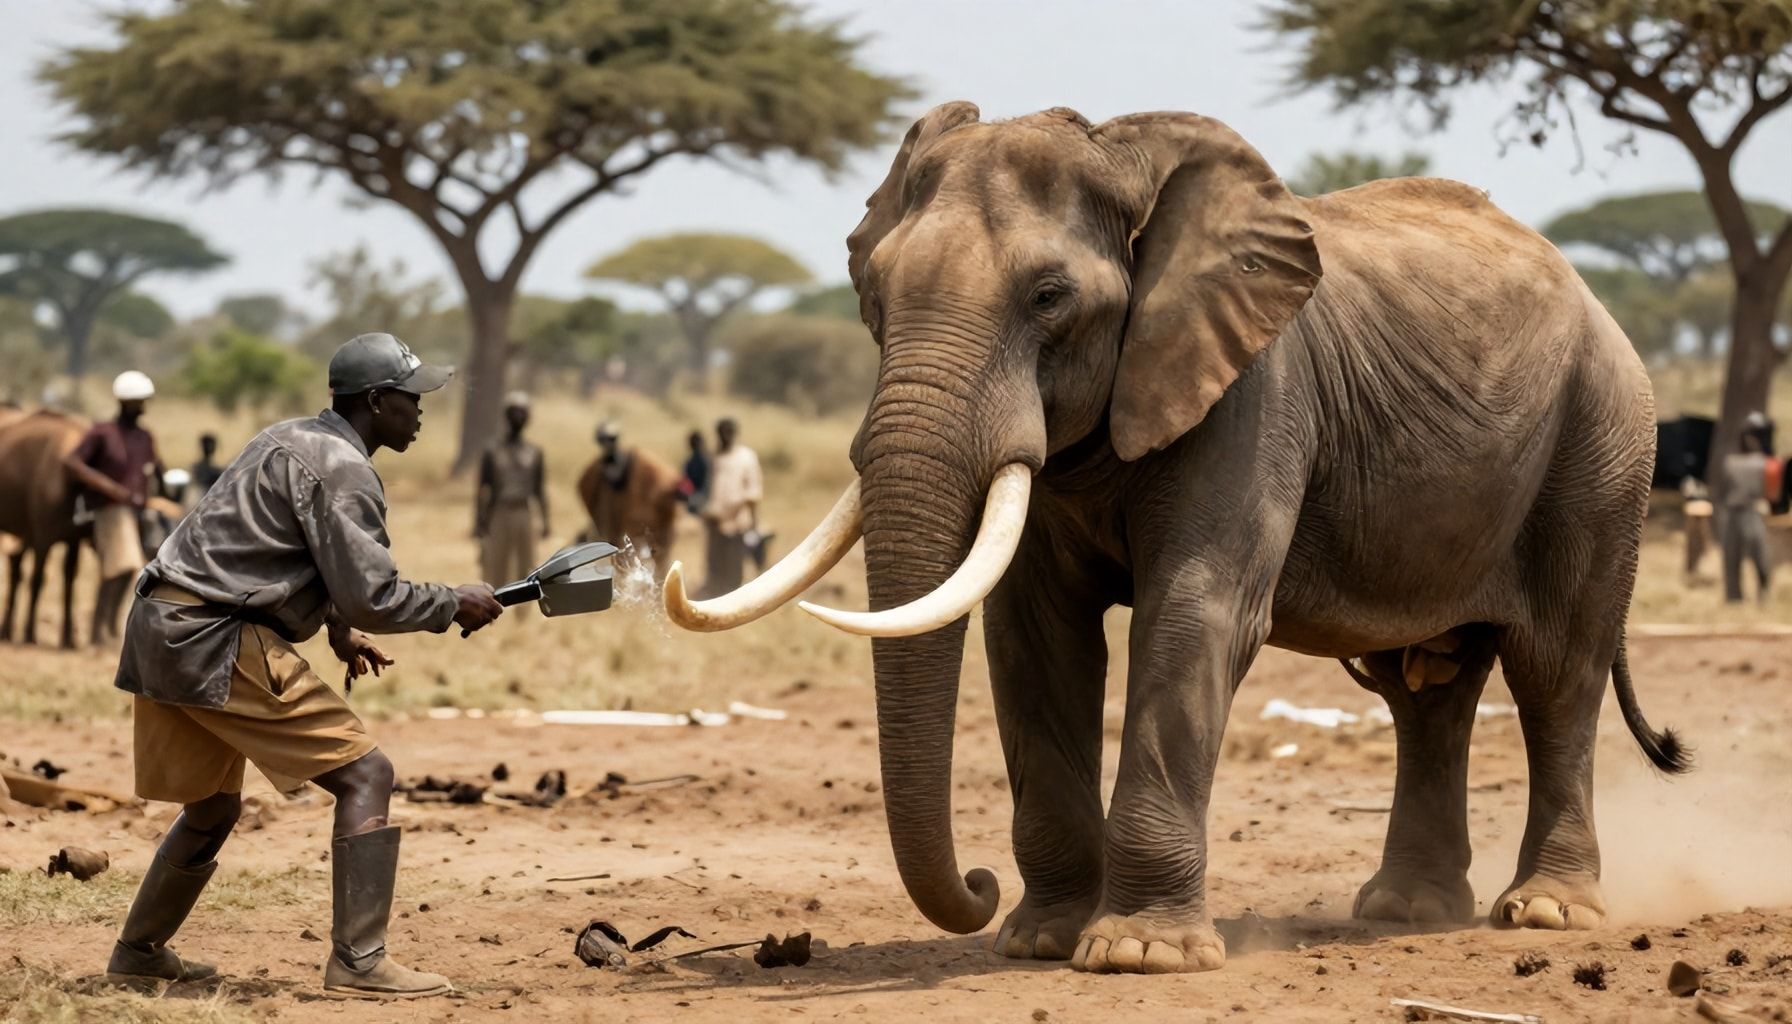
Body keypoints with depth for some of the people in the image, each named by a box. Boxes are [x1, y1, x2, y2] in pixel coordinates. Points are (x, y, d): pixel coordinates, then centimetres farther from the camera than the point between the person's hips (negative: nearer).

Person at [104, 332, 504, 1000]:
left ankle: (138, 953, 36)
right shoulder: (342, 469, -10)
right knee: (364, 775, -8)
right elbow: (371, 597, -16)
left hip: (158, 631, 10)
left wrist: (335, 629, 23)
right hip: (215, 642, -10)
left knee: (212, 807, 25)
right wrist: (454, 606, -2)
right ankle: (358, 964, -14)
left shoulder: (288, 440, 21)